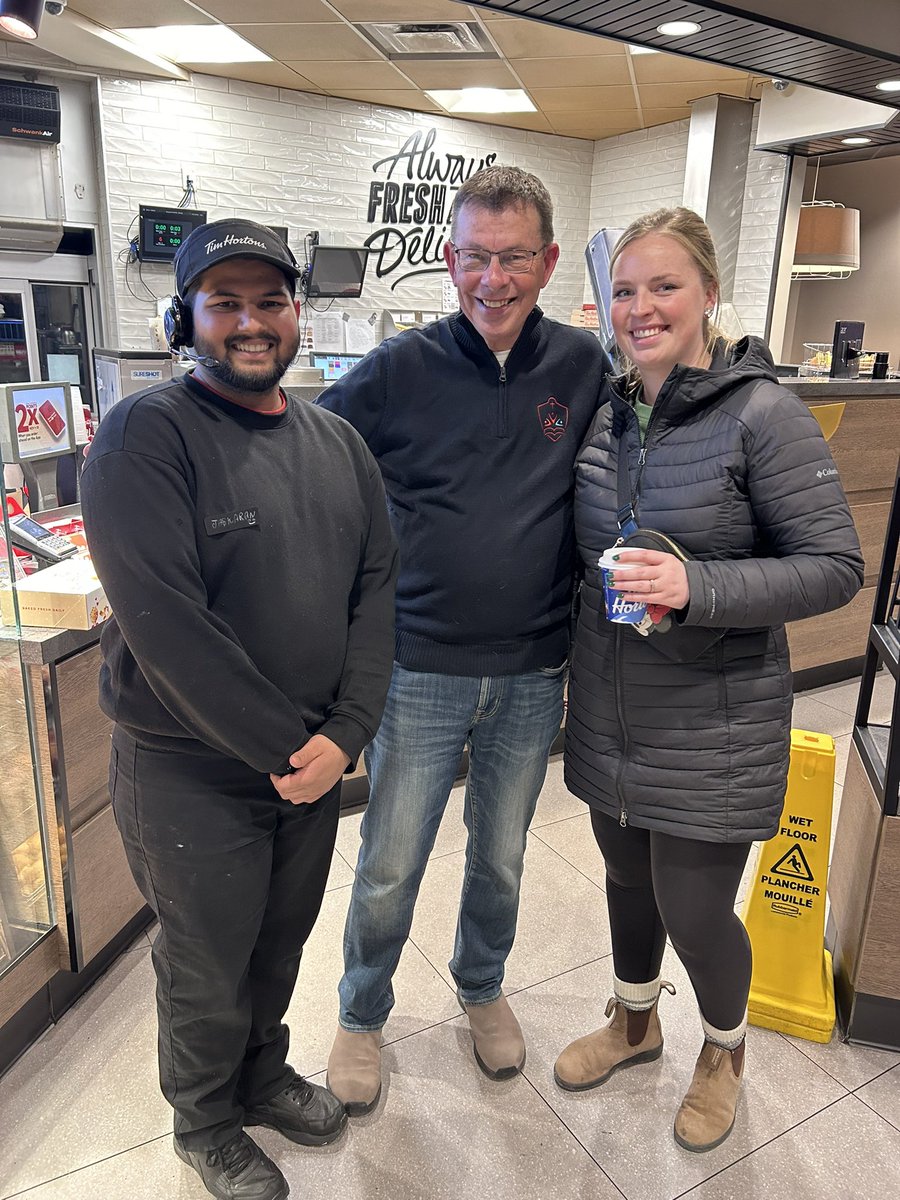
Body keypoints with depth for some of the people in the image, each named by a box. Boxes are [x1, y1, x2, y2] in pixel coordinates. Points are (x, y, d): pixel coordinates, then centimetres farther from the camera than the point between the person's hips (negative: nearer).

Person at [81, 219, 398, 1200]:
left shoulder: (337, 441, 4)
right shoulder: (145, 436, -15)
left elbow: (376, 584, 1)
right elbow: (164, 623, -23)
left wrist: (345, 731, -10)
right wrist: (285, 745, -18)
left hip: (313, 758, 5)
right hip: (190, 772, -5)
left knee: (282, 941, 24)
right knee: (208, 967, 16)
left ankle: (263, 1075, 52)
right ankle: (206, 1121, 45)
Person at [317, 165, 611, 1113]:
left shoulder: (584, 366, -1)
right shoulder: (399, 370, -7)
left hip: (534, 677, 2)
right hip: (420, 671, -2)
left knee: (501, 859, 22)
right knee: (388, 872, 11)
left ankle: (482, 986, 50)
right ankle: (362, 1015, 40)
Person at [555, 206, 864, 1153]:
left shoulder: (764, 416, -16)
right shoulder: (604, 413, 2)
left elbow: (836, 566, -17)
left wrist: (697, 588, -29)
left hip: (711, 725, -5)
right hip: (611, 710, 6)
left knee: (694, 908, 8)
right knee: (627, 874, 22)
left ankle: (724, 1051, 42)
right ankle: (633, 1021, 51)